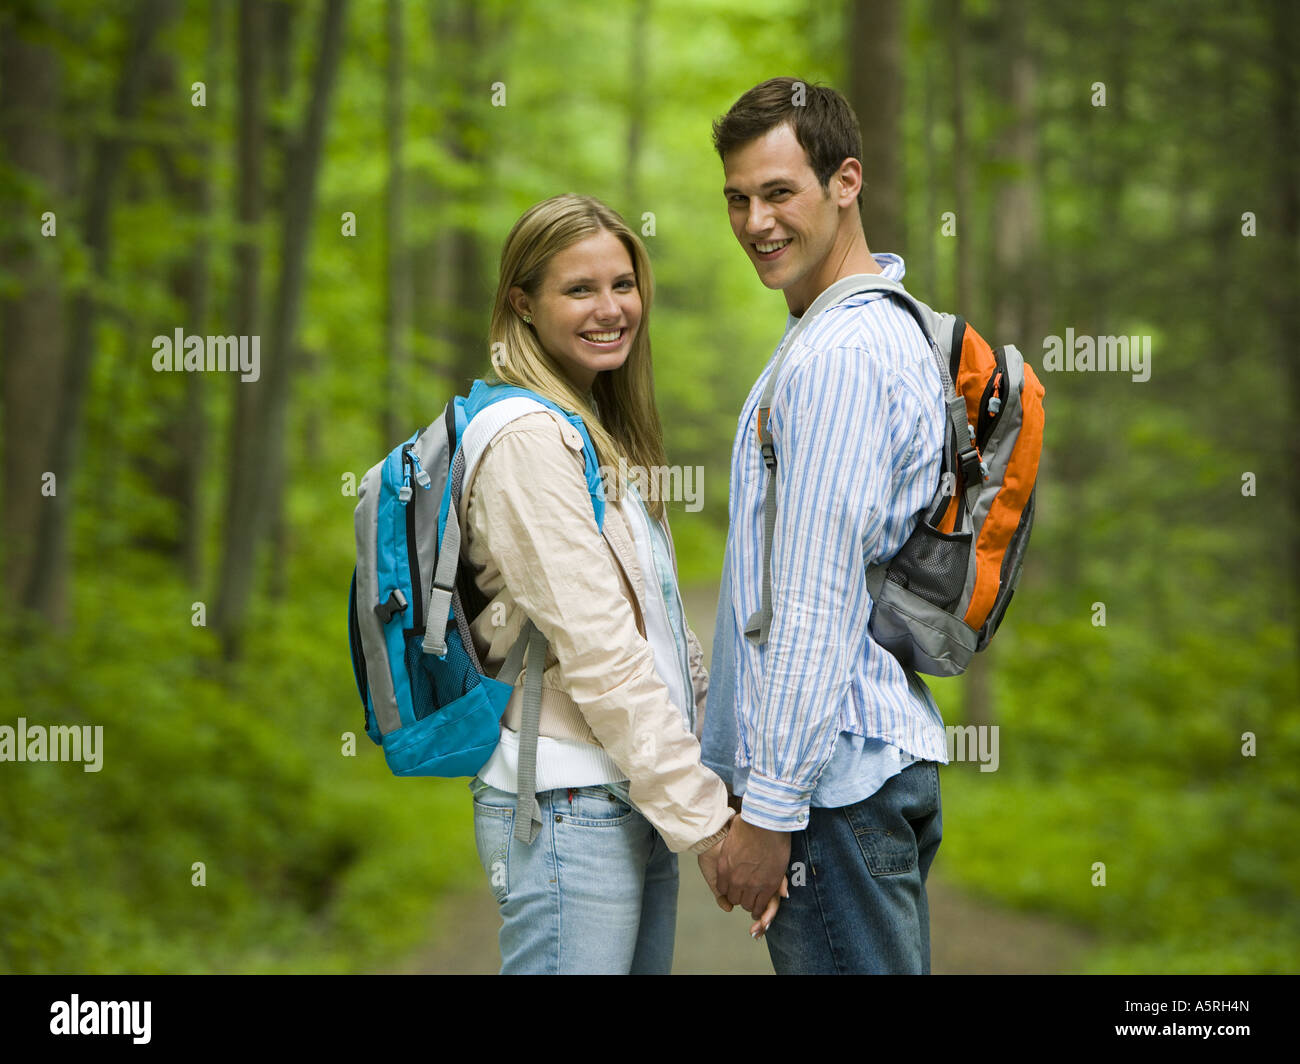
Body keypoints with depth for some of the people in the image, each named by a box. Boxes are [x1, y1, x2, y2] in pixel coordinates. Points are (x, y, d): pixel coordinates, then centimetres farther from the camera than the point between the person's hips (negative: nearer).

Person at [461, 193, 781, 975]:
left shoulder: (597, 432, 17)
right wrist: (706, 820, -18)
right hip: (570, 809, -9)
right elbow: (597, 653, -18)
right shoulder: (529, 438, -13)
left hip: (636, 801, 9)